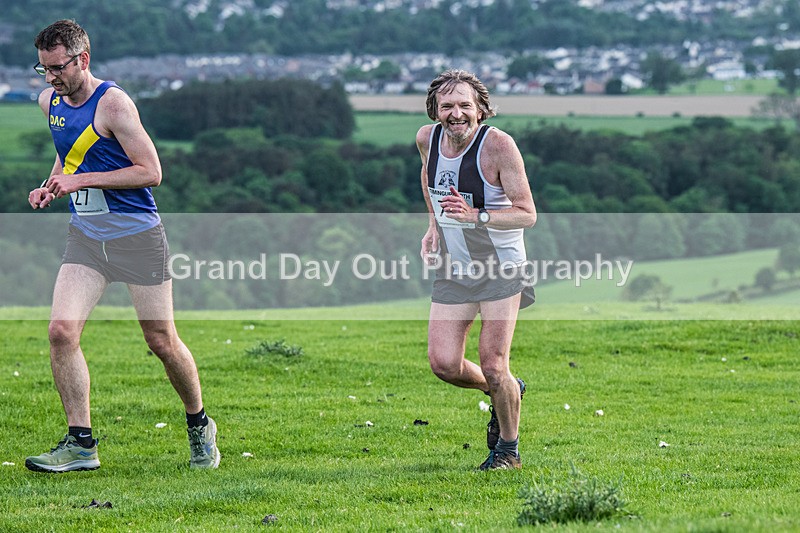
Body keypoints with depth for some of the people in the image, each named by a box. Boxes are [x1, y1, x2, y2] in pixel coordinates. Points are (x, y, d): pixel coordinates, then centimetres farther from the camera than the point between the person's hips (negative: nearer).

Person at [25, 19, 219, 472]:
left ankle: (200, 426, 26)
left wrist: (82, 180, -20)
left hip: (137, 235, -6)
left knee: (162, 342, 2)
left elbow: (151, 172, -17)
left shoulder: (112, 102, -16)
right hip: (85, 236, 6)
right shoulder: (50, 102, 6)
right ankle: (81, 443, -7)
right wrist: (50, 187, 6)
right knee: (62, 331, -13)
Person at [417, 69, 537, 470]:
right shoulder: (427, 138, -2)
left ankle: (508, 448, 16)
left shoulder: (498, 145, -18)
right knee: (444, 365, -2)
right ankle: (506, 392, 28)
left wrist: (476, 216, -30)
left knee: (493, 367, -7)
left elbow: (527, 214, -17)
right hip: (452, 269, 5)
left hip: (501, 267, -5)